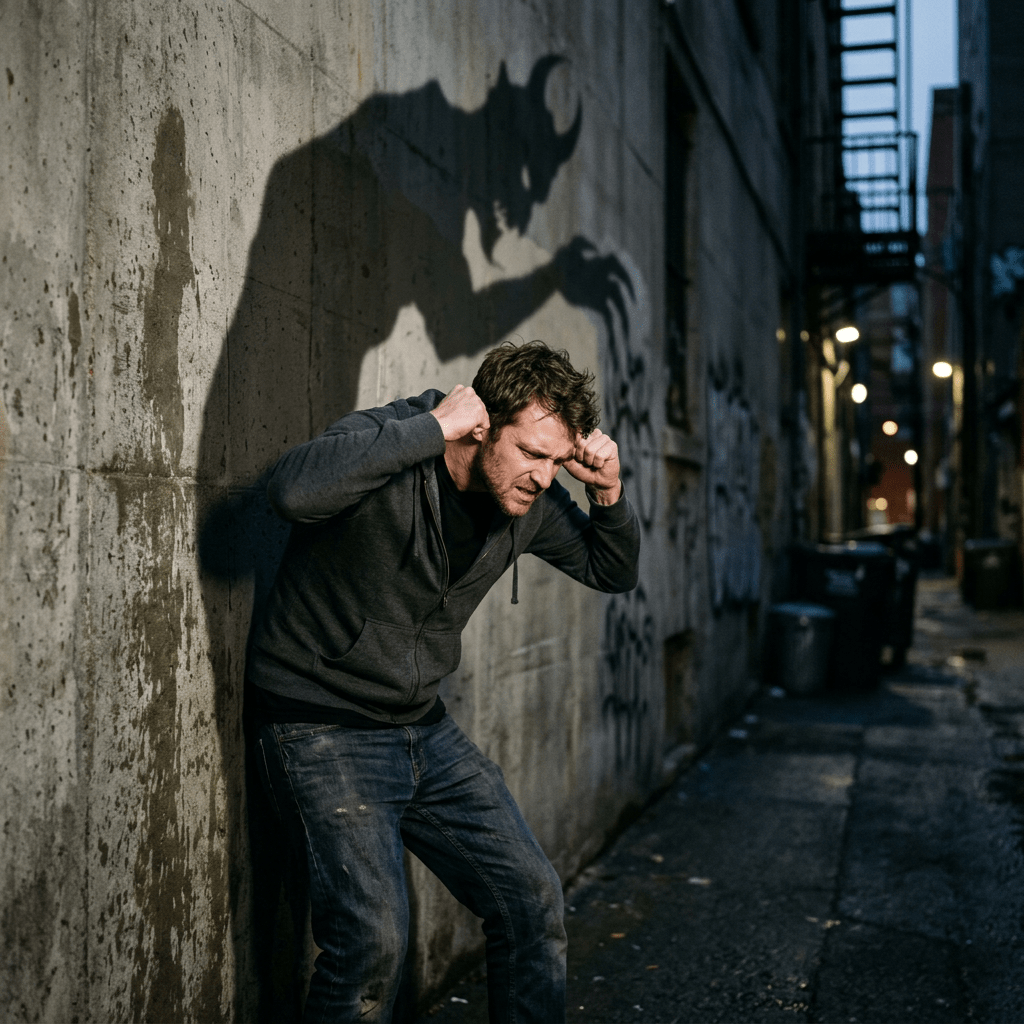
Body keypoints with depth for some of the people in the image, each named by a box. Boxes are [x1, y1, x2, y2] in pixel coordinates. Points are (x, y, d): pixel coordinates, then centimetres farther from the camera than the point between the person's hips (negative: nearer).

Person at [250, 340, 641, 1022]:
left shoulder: (531, 499, 0)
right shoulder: (386, 447, -20)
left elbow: (613, 572, 14)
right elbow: (294, 490, -42)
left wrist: (608, 492, -7)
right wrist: (431, 427, -34)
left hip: (426, 730, 7)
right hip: (323, 731, -7)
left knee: (533, 899, 7)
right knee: (374, 935, -19)